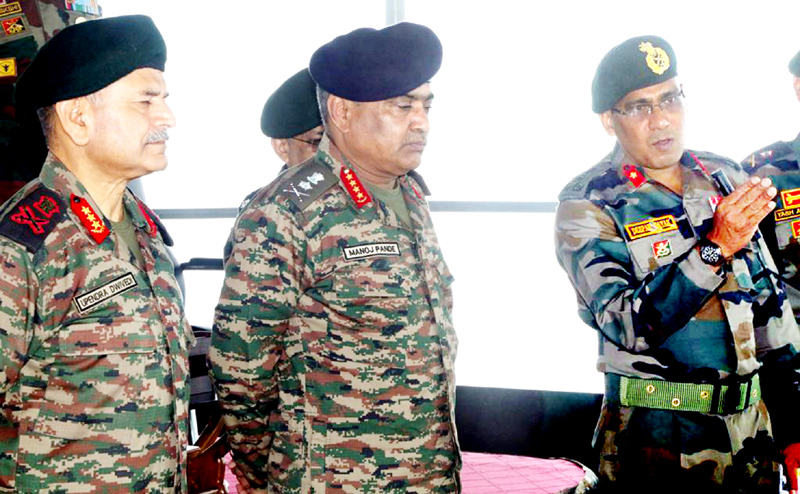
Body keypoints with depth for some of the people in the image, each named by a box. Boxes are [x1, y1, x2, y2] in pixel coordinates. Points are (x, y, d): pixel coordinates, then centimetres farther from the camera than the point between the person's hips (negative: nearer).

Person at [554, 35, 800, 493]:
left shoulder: (727, 178, 5)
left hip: (752, 429, 5)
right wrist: (715, 248, -29)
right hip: (656, 441, -5)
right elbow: (628, 324, -22)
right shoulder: (586, 205, -11)